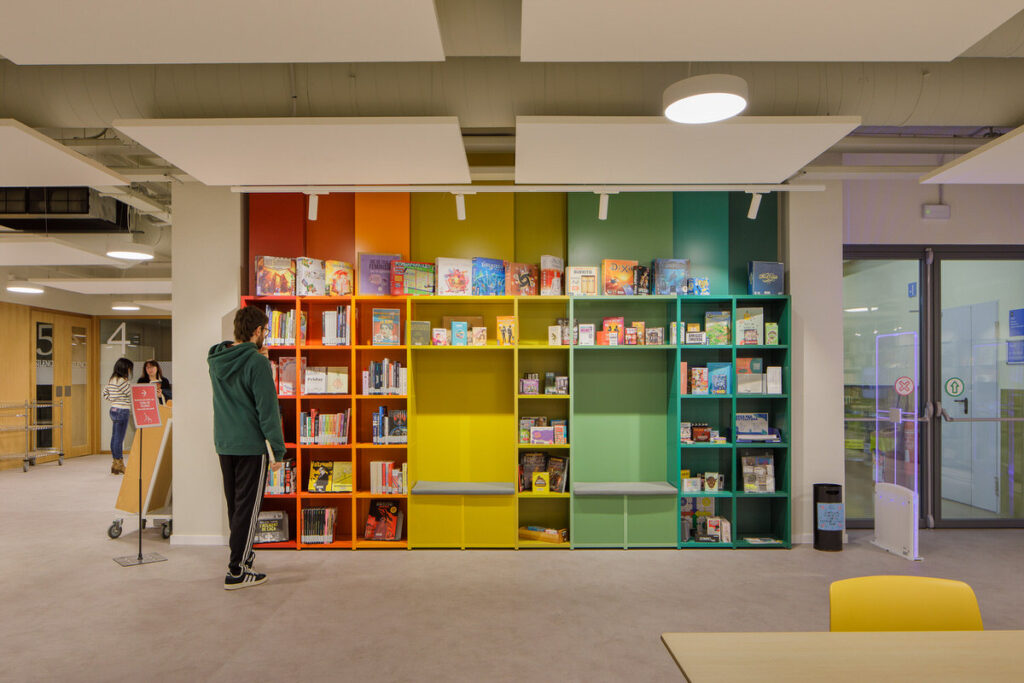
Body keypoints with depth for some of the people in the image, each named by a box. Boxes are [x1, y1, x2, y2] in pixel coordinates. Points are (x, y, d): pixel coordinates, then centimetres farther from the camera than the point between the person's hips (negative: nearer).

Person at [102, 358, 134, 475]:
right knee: (119, 438, -3)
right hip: (122, 411, -10)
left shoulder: (111, 379, 11)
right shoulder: (122, 381, -17)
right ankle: (119, 464, 3)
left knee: (115, 437, 13)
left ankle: (115, 463, 19)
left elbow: (105, 393, 20)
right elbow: (132, 394, -13)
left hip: (114, 409, 10)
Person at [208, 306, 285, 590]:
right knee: (248, 507, 1)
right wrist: (278, 449, -12)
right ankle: (237, 571, 7)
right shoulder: (256, 362, -17)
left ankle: (241, 553, 36)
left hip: (223, 444, 7)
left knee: (234, 504, 20)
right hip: (251, 446, -7)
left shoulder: (215, 361, 6)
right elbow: (268, 409, -18)